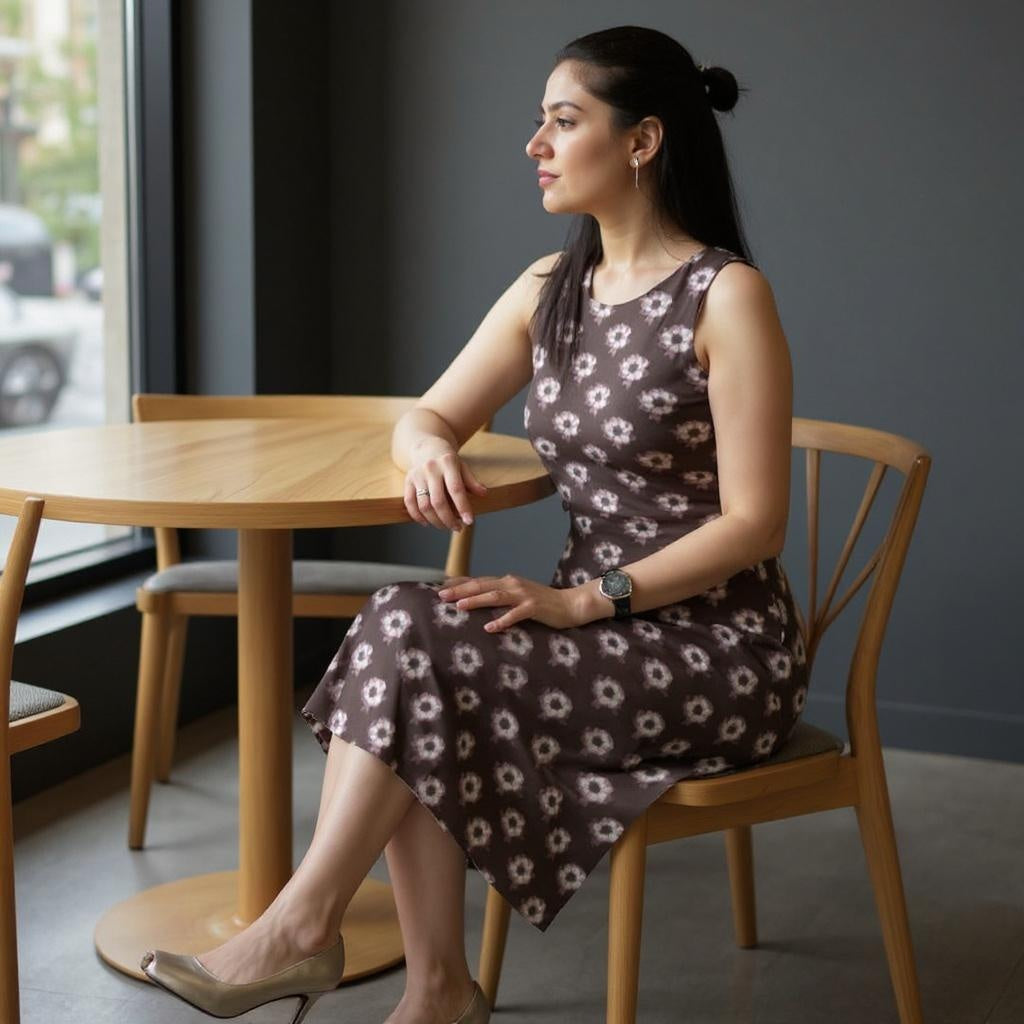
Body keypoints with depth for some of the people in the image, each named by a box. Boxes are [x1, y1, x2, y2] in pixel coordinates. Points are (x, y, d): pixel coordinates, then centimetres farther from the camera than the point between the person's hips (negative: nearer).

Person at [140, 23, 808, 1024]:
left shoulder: (726, 295, -12)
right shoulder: (550, 287, 9)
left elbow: (753, 523, -15)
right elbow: (427, 416, 15)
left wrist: (584, 600, -20)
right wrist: (428, 450, -10)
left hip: (722, 649, -6)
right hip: (598, 624, 7)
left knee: (419, 643, -22)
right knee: (402, 632, -20)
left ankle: (302, 917, -8)